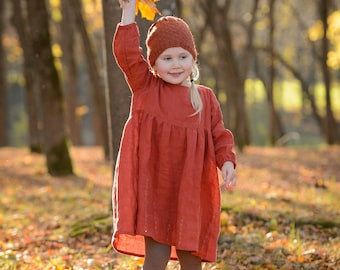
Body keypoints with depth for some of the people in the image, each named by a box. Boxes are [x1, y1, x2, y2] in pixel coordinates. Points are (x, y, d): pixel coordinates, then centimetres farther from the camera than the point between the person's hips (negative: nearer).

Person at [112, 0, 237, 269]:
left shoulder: (205, 97, 7)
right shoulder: (145, 88, 3)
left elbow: (219, 135, 8)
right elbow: (126, 54, -9)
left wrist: (227, 162, -9)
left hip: (190, 191, 3)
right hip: (152, 187, -2)